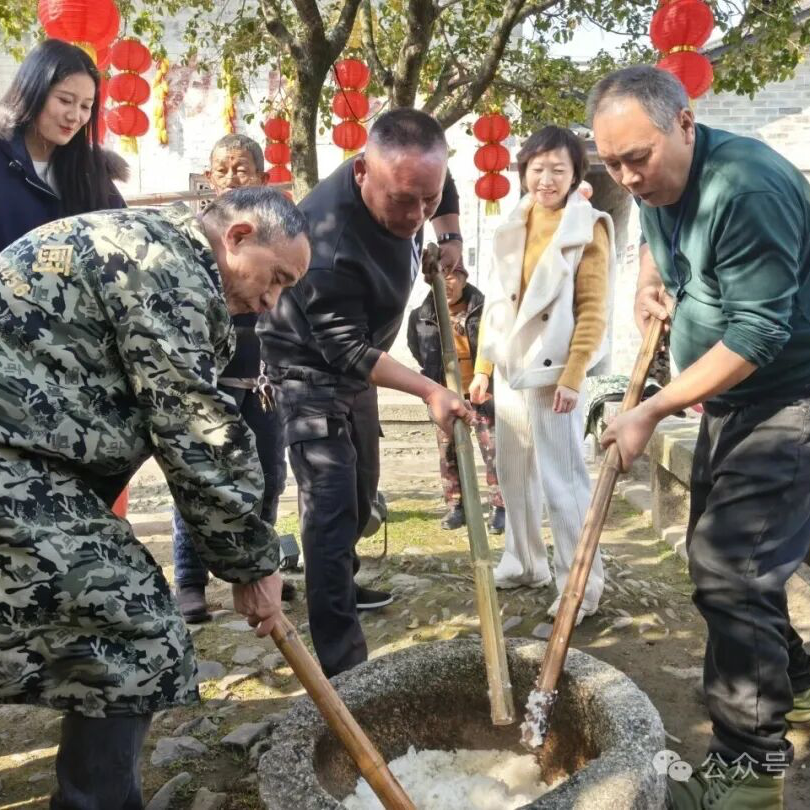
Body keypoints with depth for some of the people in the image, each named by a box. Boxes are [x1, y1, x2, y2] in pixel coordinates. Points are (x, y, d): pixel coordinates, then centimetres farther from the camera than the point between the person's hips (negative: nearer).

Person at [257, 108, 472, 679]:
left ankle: (342, 584, 44)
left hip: (356, 360, 8)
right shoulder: (329, 236, -37)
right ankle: (341, 662, -10)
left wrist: (450, 238, -1)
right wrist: (429, 391, -31)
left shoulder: (410, 180, -14)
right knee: (331, 503, -14)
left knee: (361, 488, 20)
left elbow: (445, 192, 13)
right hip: (309, 367, -8)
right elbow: (345, 348, -29)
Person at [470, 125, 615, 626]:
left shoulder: (587, 229, -6)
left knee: (563, 480, -5)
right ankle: (525, 564, 31)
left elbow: (593, 311, -11)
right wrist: (483, 366, 13)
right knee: (514, 473, 15)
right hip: (510, 370, 7)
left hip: (552, 372, -7)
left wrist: (572, 376, -17)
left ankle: (582, 585, 7)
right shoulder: (513, 228, 13)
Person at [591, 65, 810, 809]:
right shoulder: (657, 185, 3)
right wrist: (651, 282, 4)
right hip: (731, 395, 10)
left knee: (731, 569, -12)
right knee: (720, 549, 18)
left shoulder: (746, 187, -27)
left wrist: (652, 411, -26)